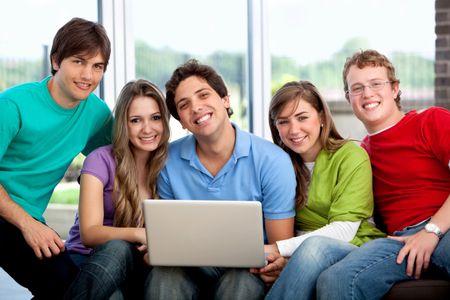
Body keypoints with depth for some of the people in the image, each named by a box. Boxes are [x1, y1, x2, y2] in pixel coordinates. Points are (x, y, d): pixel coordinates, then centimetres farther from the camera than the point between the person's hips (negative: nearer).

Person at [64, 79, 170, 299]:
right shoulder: (101, 160, -8)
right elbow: (89, 233, -17)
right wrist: (140, 234, -35)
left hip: (133, 267, 3)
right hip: (88, 262, -3)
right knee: (118, 248, -38)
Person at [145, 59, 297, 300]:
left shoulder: (272, 161, -8)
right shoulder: (170, 161, 0)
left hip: (248, 272, -1)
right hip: (192, 270, 1)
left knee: (241, 280, -35)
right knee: (164, 274, -32)